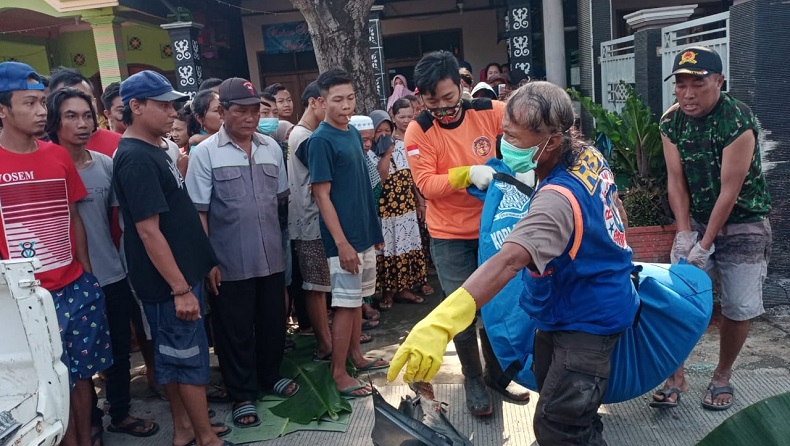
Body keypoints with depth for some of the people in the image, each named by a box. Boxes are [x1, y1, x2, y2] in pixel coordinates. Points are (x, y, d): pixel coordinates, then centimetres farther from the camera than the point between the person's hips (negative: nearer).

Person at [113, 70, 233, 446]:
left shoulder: (154, 150, 11)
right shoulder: (136, 158, -18)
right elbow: (149, 231, -23)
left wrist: (206, 261, 18)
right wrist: (180, 288, -22)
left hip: (182, 272, 9)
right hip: (168, 281, -9)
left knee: (172, 355, 17)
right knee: (190, 357, 2)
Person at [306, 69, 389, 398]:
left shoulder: (353, 133, 10)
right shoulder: (321, 140, -13)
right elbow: (322, 196, -17)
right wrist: (341, 242, -20)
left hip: (365, 233, 8)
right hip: (344, 238, -8)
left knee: (357, 299, 17)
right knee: (345, 303, -1)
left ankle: (356, 356, 31)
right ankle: (338, 373, 10)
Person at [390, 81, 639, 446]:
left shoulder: (557, 199, -36)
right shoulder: (590, 156, -6)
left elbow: (508, 261, -51)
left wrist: (440, 322, -62)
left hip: (588, 320, -10)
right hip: (563, 311, 10)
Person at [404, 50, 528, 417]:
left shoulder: (490, 112, -9)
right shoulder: (418, 130, -14)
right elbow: (426, 185, -18)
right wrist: (469, 173, -32)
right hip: (450, 236, -2)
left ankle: (495, 373, 37)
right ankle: (473, 379, 30)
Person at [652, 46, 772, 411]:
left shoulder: (739, 122, -22)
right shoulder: (671, 122, -7)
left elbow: (730, 190, -22)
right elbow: (676, 181, -6)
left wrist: (705, 245, -20)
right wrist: (684, 234, -13)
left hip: (742, 225, -4)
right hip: (696, 220, 4)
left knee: (738, 308, 0)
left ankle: (723, 376, 22)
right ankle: (676, 376, 12)